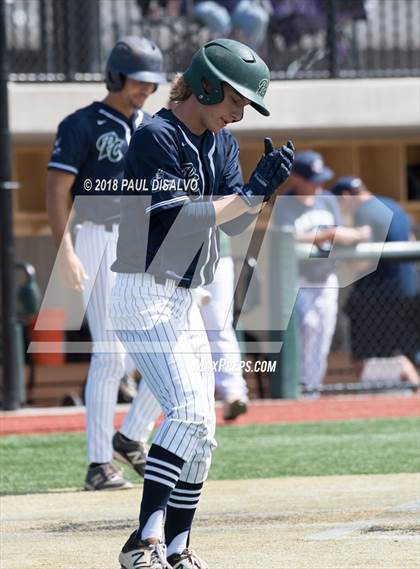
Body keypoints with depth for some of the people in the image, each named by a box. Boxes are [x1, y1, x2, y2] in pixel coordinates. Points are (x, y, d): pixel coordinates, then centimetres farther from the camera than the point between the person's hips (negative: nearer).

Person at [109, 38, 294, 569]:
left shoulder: (221, 143, 11)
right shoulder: (156, 137, -15)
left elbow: (234, 223, 7)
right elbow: (177, 218, -23)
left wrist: (261, 185, -11)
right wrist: (250, 195, -21)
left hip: (184, 302, 9)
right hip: (143, 296, -9)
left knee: (201, 432, 8)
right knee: (187, 410, -25)